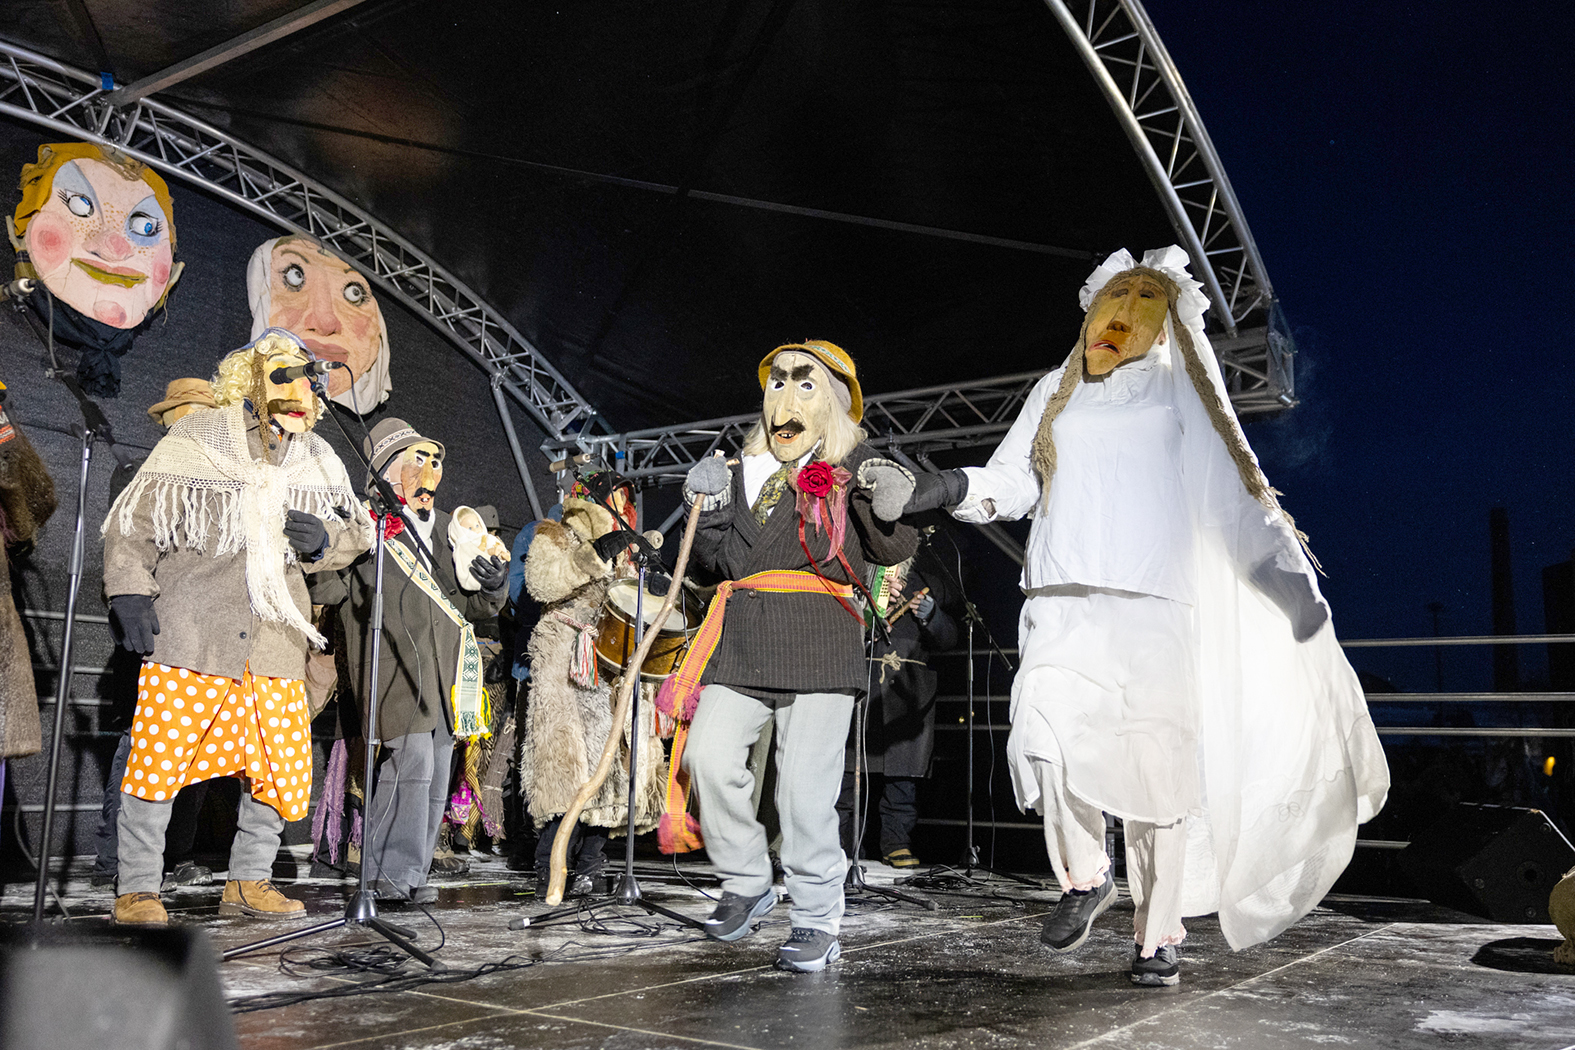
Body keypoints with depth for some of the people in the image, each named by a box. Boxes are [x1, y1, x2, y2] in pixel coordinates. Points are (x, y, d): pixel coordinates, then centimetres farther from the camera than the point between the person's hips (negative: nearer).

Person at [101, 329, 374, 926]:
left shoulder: (317, 460, 14)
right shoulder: (194, 442, 2)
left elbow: (356, 533, 19)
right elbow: (133, 521, 3)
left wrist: (324, 540, -4)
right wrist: (128, 591, -8)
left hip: (275, 637, 4)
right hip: (189, 630, -4)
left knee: (282, 762, 4)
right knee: (162, 754, -4)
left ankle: (248, 882, 20)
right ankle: (136, 891, 10)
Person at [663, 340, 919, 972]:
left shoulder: (852, 466, 9)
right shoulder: (743, 471, 21)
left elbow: (890, 550, 2)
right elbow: (721, 560, 20)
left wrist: (890, 508, -17)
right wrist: (708, 510, 5)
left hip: (819, 640, -4)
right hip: (742, 640, 4)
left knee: (806, 787, -5)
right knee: (710, 756, -11)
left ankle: (817, 921, 10)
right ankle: (746, 881, 11)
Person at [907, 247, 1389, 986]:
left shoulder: (1179, 395, 15)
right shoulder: (1057, 395, 23)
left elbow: (1233, 495, 8)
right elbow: (1012, 480, 15)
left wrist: (1286, 572, -4)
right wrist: (956, 488, -7)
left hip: (1153, 607, -1)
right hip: (1064, 602, 2)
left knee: (1156, 762, -7)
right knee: (1050, 737, -19)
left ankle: (1158, 934, 5)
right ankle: (1084, 876, 5)